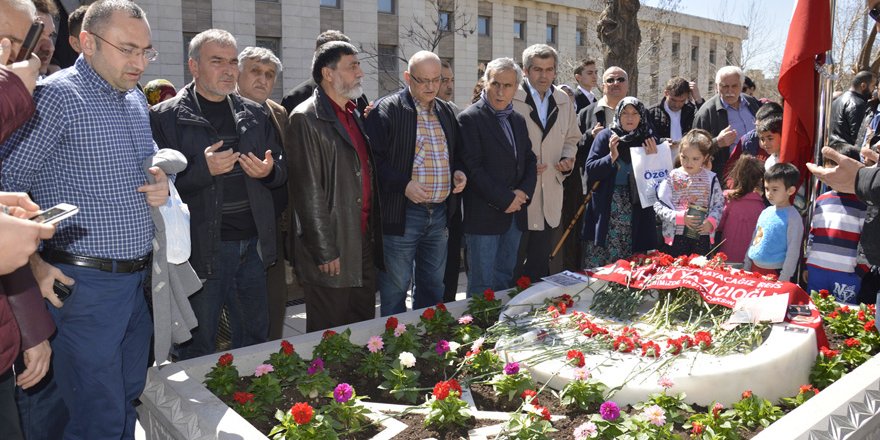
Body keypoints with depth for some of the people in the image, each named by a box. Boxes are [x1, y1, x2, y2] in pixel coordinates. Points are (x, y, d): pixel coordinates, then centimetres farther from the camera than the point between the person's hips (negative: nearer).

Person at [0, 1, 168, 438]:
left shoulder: (136, 98, 13)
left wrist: (161, 184, 2)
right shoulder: (57, 96, -11)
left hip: (137, 281, 7)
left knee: (128, 400, 17)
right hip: (83, 284, -7)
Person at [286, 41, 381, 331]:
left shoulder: (355, 115, 15)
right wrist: (325, 251, -17)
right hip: (332, 252, -7)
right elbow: (308, 192, -15)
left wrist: (374, 236, 14)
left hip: (365, 243, 8)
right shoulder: (306, 119, -11)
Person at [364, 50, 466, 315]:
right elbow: (373, 159, -11)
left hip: (440, 213, 6)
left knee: (433, 286, 17)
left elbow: (456, 153, 24)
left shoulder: (446, 111, 12)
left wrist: (458, 172, 3)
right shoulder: (387, 110, -8)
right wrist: (404, 184, -22)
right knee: (395, 288, 4)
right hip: (401, 214, -6)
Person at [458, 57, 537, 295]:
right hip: (484, 216, -7)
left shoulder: (518, 120, 14)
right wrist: (505, 199, -15)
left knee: (505, 279, 15)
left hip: (514, 214, 7)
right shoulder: (470, 118, -9)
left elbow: (530, 160, 15)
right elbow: (473, 168, -16)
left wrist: (524, 192, -4)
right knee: (482, 285, 0)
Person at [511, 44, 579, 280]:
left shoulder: (564, 100, 10)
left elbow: (571, 139, 21)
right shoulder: (511, 97, -8)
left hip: (551, 198, 5)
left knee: (540, 267, 13)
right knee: (512, 266, 2)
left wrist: (568, 159, 1)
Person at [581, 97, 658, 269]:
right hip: (606, 212, -1)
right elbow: (590, 171, -4)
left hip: (636, 213, 2)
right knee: (597, 265, -3)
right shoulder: (606, 136, 2)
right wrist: (611, 157, -17)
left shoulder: (648, 139, 7)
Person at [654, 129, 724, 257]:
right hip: (677, 236, -1)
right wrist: (680, 217, -16)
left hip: (702, 236, 1)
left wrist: (711, 222, -10)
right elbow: (659, 205, -7)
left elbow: (719, 204, 7)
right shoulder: (672, 178, -4)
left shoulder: (711, 178, 2)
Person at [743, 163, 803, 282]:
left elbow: (793, 251, -13)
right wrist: (746, 266, 14)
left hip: (774, 273, -6)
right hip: (754, 268, 6)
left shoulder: (792, 217, -12)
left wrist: (784, 278, -15)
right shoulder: (766, 212, 8)